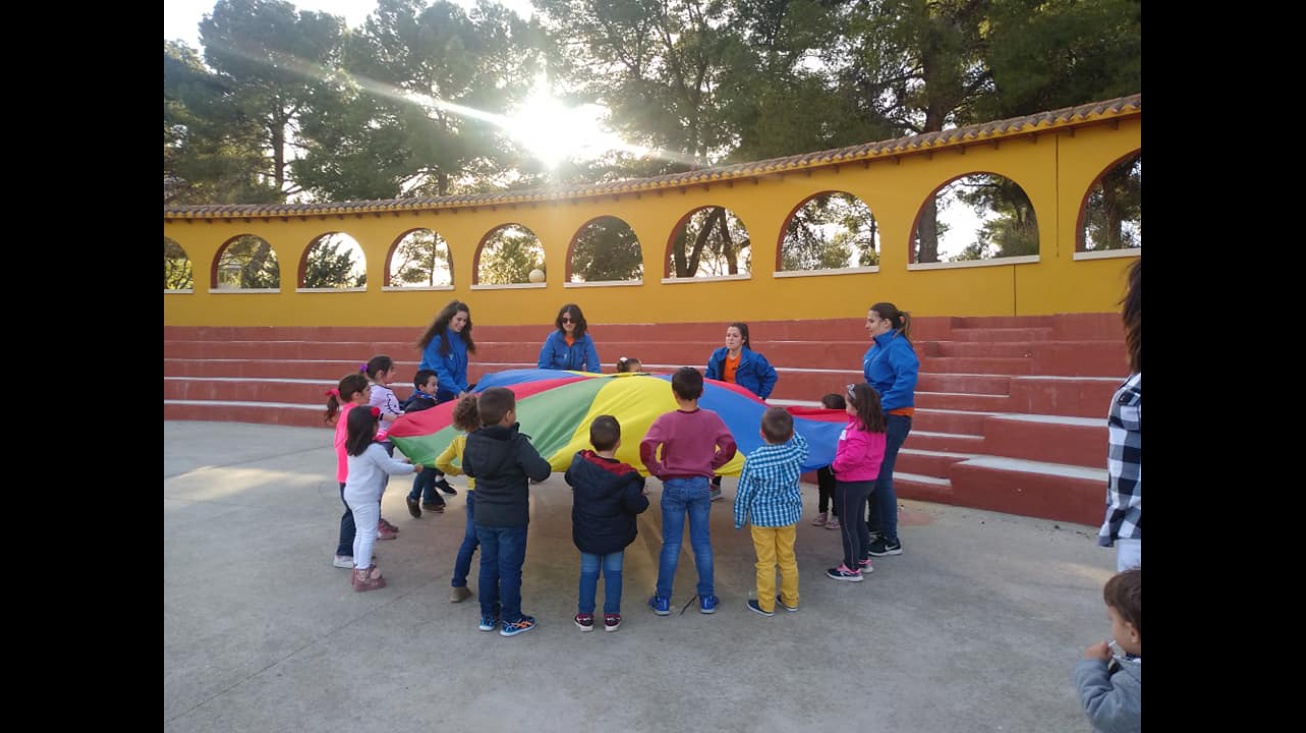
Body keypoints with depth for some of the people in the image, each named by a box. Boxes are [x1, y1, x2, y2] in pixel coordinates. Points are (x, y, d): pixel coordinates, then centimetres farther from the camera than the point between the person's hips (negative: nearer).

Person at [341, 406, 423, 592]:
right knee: (369, 535, -1)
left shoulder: (353, 447, 7)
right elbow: (391, 468, -14)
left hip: (353, 495, 9)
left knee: (361, 532, 18)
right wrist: (413, 468, 0)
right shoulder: (375, 449, -22)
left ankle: (359, 566, 27)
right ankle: (363, 575, 3)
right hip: (366, 499, -9)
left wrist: (402, 463, 17)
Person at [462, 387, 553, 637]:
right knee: (510, 569, 7)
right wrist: (539, 468, -8)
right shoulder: (517, 443, -22)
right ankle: (511, 620, 19)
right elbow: (541, 471, -29)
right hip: (512, 519, -5)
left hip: (483, 517, 5)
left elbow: (468, 470, 10)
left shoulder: (473, 441, -4)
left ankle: (488, 616, 30)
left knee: (488, 565, 18)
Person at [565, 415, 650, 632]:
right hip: (616, 536, -2)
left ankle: (585, 615, 22)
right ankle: (612, 616, 20)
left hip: (586, 535, 2)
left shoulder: (579, 464, -12)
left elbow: (569, 479, 9)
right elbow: (637, 506, -21)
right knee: (613, 573, 13)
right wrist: (643, 497, 0)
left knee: (588, 572, 15)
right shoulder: (625, 476, -22)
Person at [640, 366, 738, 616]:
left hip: (673, 486, -2)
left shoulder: (666, 421, -15)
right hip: (701, 485, 2)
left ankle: (663, 600, 17)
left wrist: (658, 471, -8)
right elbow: (729, 447, -4)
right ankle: (707, 599, 22)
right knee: (702, 543, 13)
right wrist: (711, 464, 8)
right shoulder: (712, 419, -7)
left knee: (671, 544, 9)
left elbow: (646, 449, -23)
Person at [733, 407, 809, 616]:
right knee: (788, 559, 18)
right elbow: (801, 441, 15)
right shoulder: (797, 452, -14)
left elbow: (743, 493, -11)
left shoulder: (753, 460, -21)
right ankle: (790, 600, 33)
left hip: (762, 517, -3)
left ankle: (766, 604, 20)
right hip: (789, 515, 4)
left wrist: (739, 520, 1)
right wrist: (787, 428, 8)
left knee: (766, 562, 8)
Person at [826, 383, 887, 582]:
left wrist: (834, 465, -17)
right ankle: (863, 560, 36)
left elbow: (852, 457, -32)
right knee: (857, 521, 24)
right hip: (868, 479, 10)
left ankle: (852, 568, 14)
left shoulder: (859, 429, -27)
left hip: (851, 483, -10)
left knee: (848, 525, 4)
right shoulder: (876, 426, 3)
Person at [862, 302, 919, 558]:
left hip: (892, 418, -10)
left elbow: (907, 378, -31)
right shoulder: (878, 347, 12)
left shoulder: (897, 346, -17)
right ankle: (875, 525, 34)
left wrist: (882, 406, -29)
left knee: (881, 476, -5)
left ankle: (891, 541, 6)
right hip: (878, 416, 10)